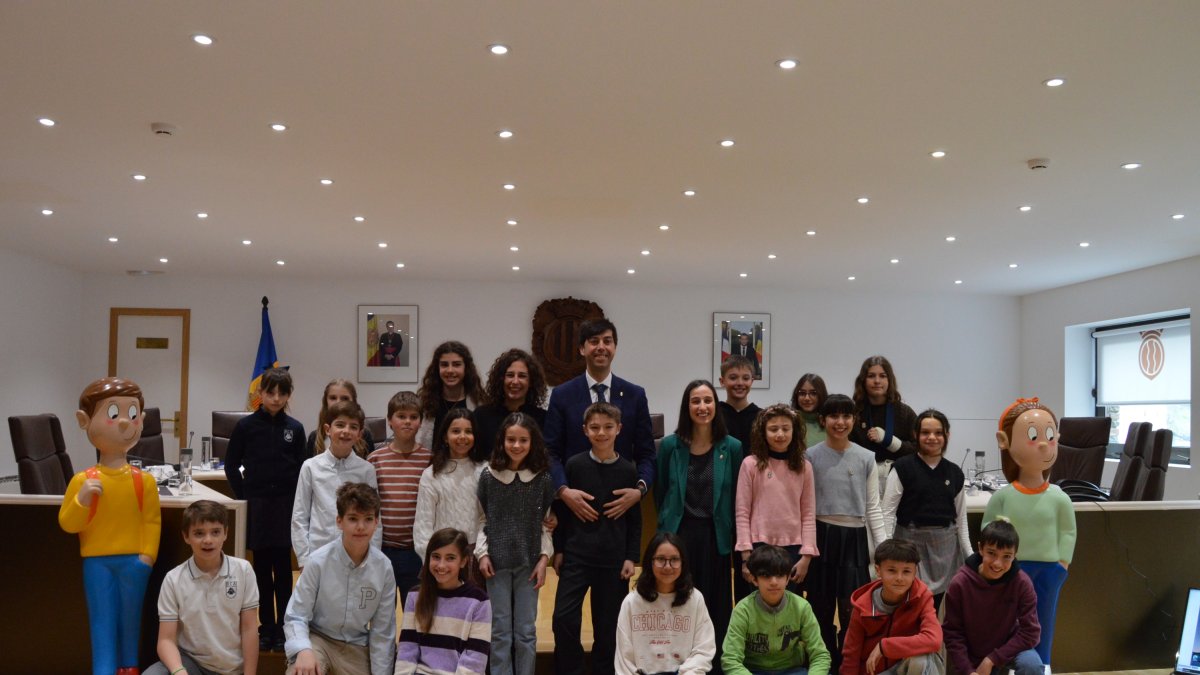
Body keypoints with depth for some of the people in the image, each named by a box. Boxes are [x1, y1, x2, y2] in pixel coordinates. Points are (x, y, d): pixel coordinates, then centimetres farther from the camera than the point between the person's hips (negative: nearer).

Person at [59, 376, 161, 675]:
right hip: (97, 561, -1)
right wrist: (82, 500, -19)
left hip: (133, 560, 1)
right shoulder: (82, 480, -5)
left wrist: (148, 554, -10)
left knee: (130, 618, 13)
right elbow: (67, 524, -2)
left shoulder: (144, 480, -3)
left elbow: (153, 521, -3)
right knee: (103, 621, 2)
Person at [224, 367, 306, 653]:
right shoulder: (246, 426, -2)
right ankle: (266, 629, 17)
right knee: (262, 568, 7)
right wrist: (244, 497, -2)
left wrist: (295, 500, -3)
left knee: (282, 568, 5)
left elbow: (302, 468, 6)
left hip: (286, 505, 0)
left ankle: (282, 629, 14)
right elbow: (231, 465, 4)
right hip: (256, 505, 0)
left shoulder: (294, 428, 2)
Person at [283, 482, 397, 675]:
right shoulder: (319, 561, -17)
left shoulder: (384, 567, -10)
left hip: (356, 648, 3)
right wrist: (303, 650, -30)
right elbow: (296, 616, -12)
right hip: (318, 639, -3)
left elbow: (382, 632, 0)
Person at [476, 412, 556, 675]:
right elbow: (482, 519, 2)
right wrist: (482, 553, -6)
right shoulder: (488, 476, -2)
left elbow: (546, 523, 4)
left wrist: (544, 557, -3)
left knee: (526, 631, 7)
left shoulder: (542, 479, 0)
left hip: (528, 563, 1)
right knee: (500, 630, 6)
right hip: (497, 561, 0)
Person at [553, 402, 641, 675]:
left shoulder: (628, 470, -1)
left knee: (607, 625, 8)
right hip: (576, 555, 0)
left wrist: (631, 557, 0)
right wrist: (559, 549, 2)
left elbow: (635, 519, 4)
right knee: (564, 618, -7)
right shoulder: (574, 465, -3)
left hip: (613, 559, 1)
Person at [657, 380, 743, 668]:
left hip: (715, 538, 0)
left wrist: (733, 535, 4)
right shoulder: (670, 445, -2)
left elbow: (737, 498, 4)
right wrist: (667, 526, 8)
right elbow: (660, 493, 7)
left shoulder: (732, 447, -2)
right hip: (678, 536, 0)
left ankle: (716, 664, 20)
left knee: (716, 608, 6)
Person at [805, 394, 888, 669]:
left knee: (852, 609, -2)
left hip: (855, 537, 1)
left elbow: (872, 507, 6)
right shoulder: (811, 456, 0)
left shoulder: (866, 458, 5)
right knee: (821, 607, 6)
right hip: (821, 535, -1)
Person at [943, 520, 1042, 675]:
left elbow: (1030, 631, -18)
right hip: (972, 657, 1)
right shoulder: (960, 583, -20)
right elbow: (952, 632, -13)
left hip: (1008, 649, -1)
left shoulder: (1022, 583, -20)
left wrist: (991, 660, -21)